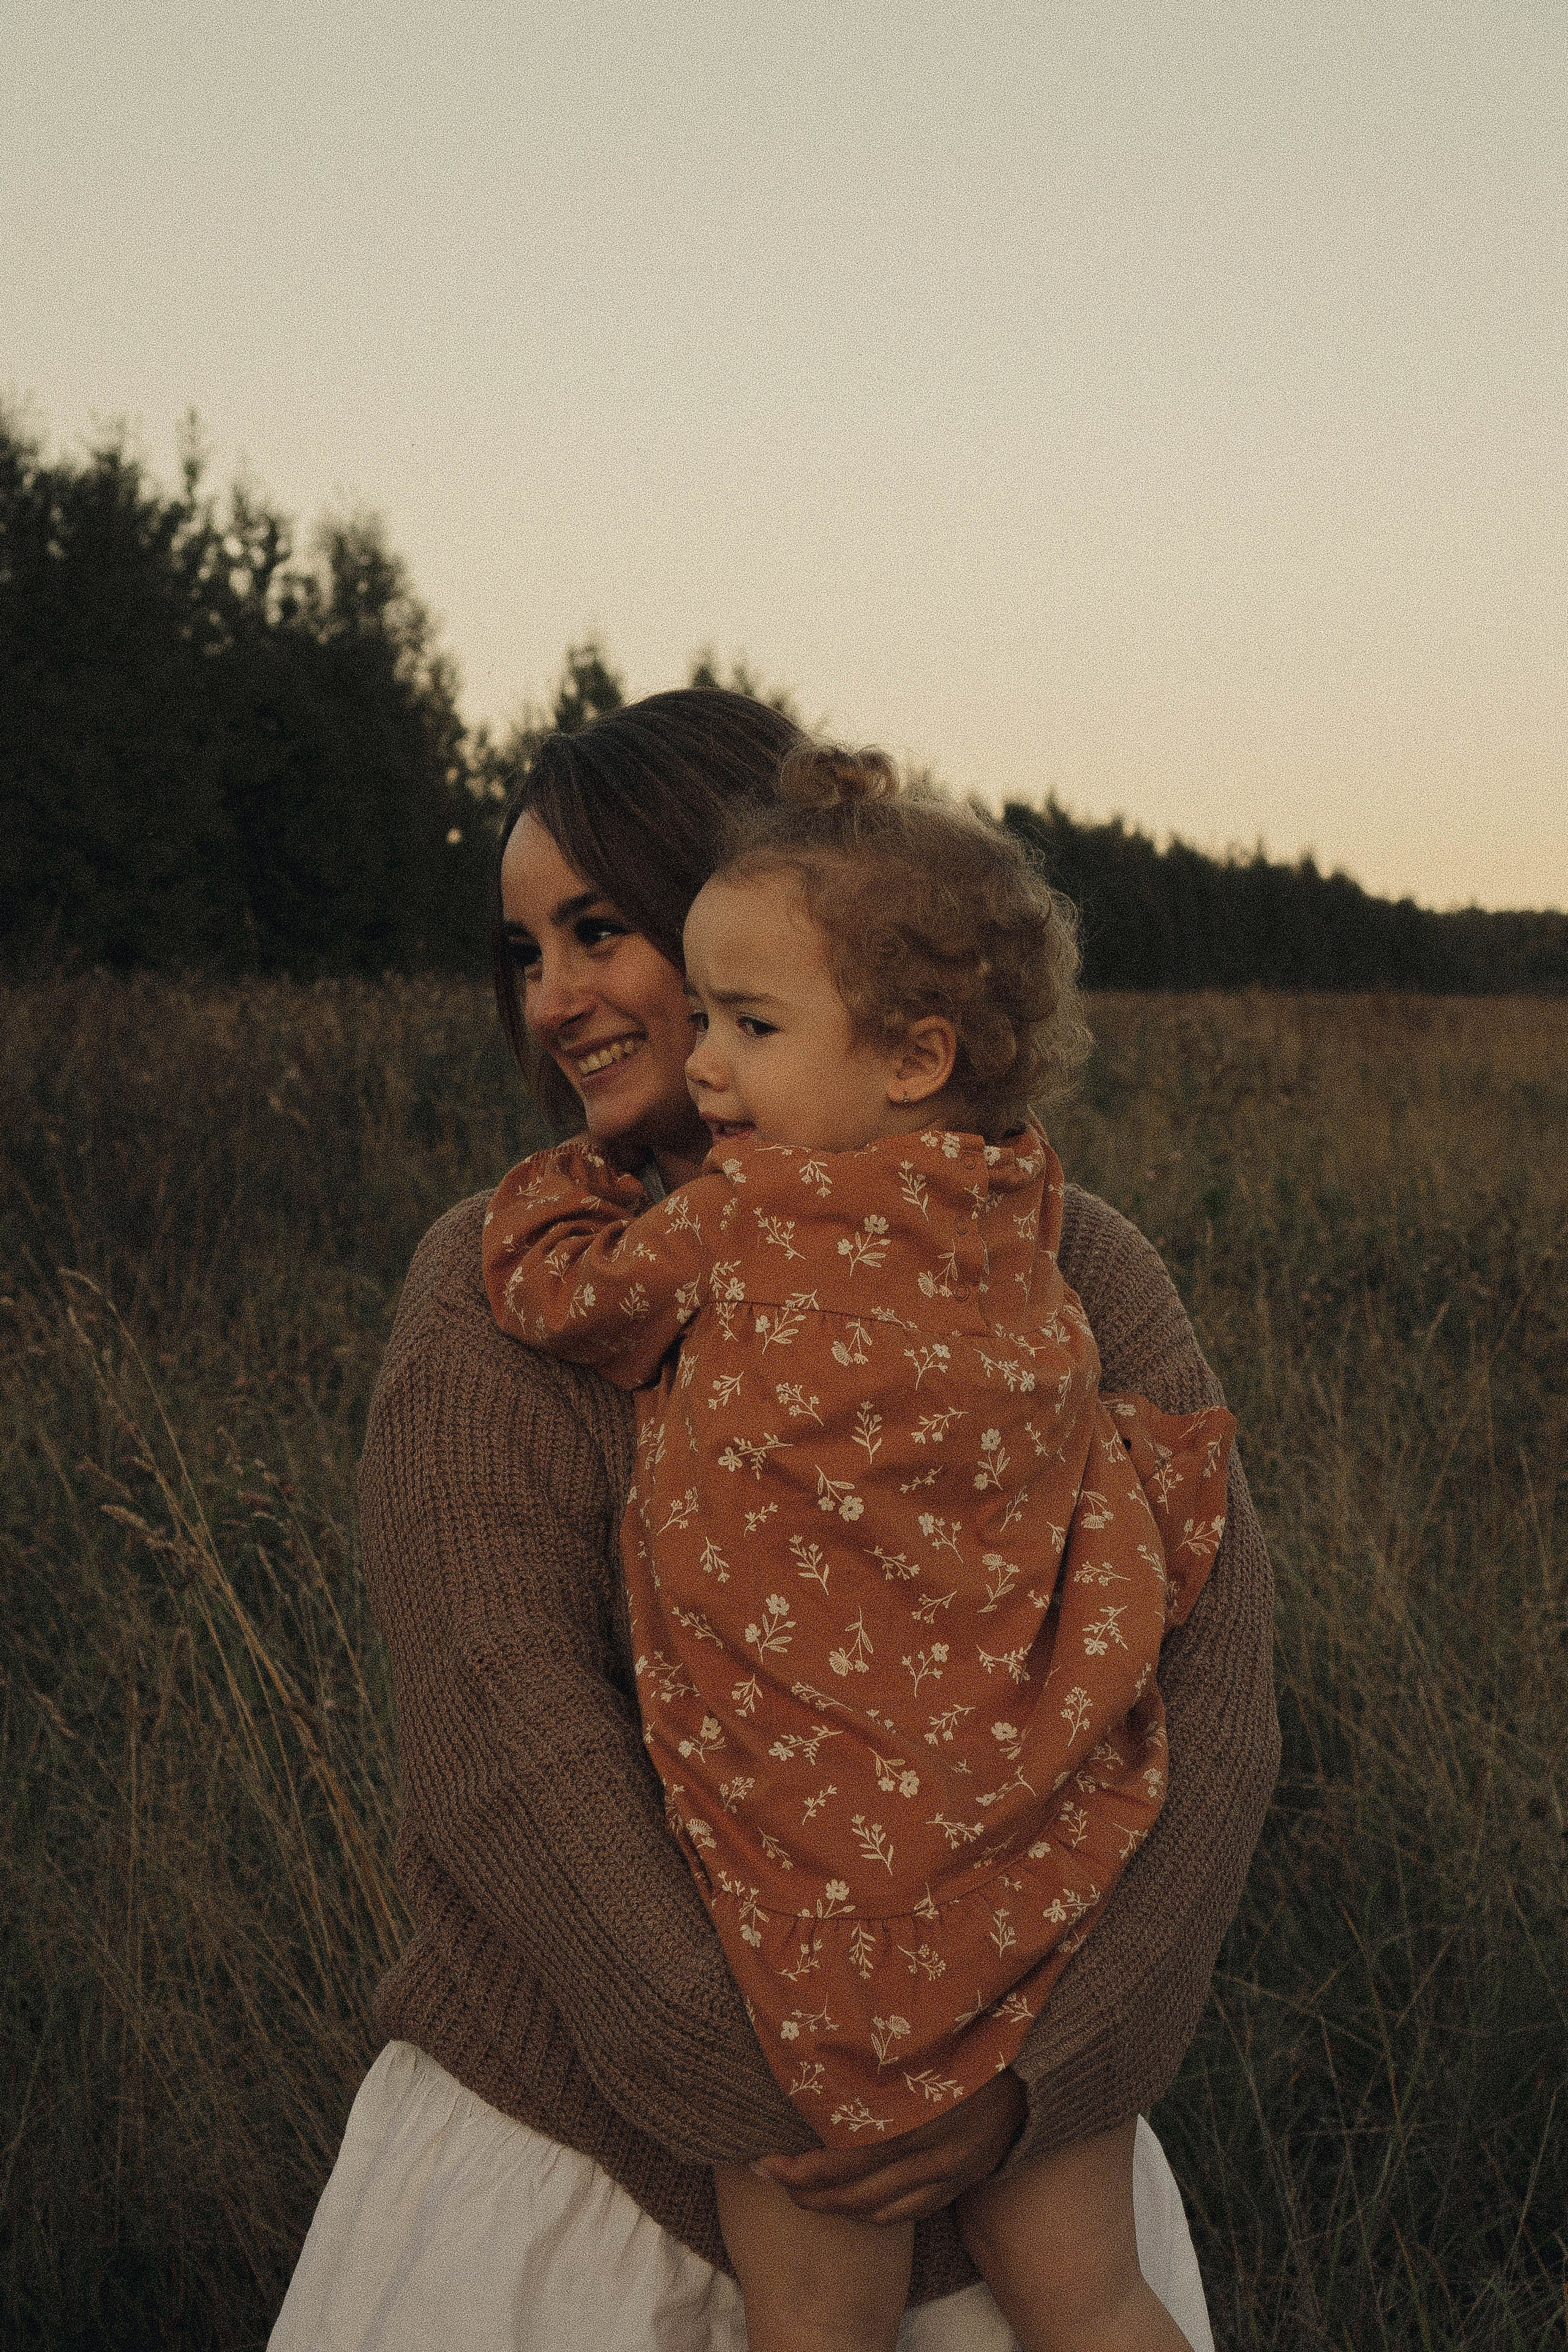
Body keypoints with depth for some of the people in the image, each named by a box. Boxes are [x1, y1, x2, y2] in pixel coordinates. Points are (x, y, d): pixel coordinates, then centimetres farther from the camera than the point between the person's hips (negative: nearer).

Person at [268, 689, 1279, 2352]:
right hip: (588, 2134, -1)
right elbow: (501, 1718, -17)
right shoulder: (501, 1288, -8)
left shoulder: (1078, 1276, -4)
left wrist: (1036, 2075, -22)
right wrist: (753, 2082, -24)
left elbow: (1206, 1687, -11)